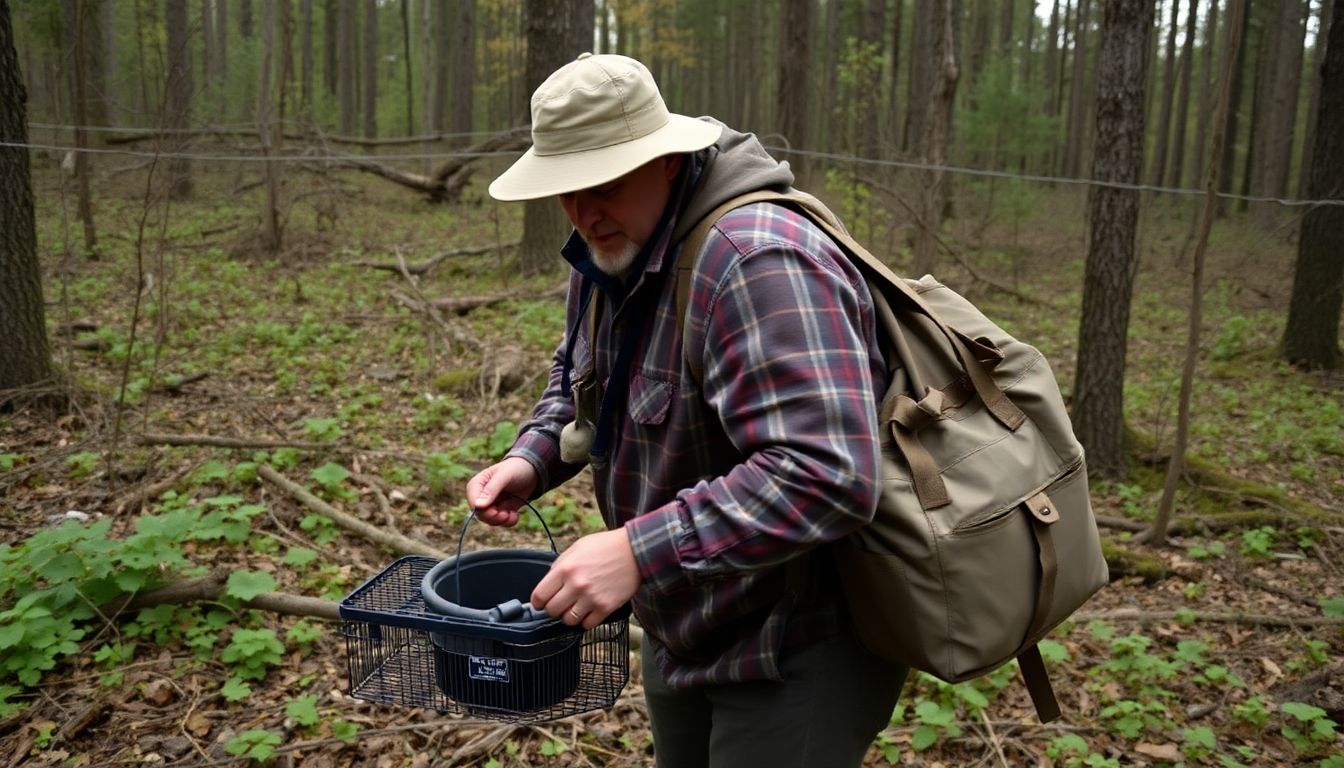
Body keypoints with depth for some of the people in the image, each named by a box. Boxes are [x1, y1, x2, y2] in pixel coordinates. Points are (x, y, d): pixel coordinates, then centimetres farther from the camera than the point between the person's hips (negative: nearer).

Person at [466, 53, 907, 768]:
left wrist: (639, 550, -37)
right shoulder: (610, 251, 0)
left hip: (798, 648, -9)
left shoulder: (756, 261, -30)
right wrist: (531, 459, -2)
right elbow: (579, 372, 17)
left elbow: (826, 475, -38)